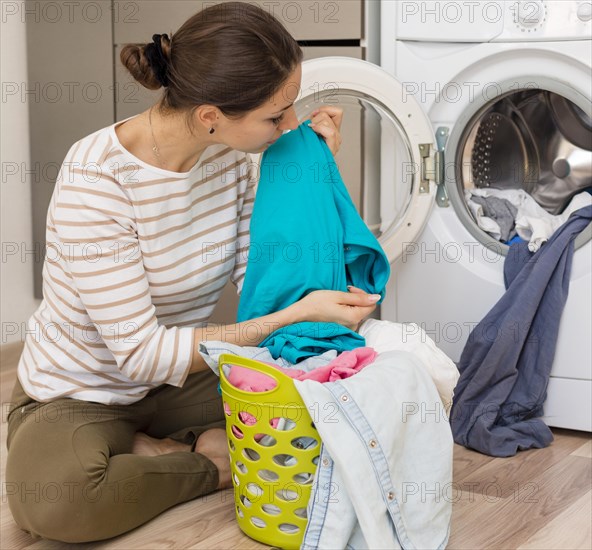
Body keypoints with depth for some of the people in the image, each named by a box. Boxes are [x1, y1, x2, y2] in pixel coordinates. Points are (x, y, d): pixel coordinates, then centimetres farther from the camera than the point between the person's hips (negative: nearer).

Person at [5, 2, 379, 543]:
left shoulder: (233, 158, -9)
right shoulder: (97, 179, -30)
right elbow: (142, 353, -30)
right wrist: (297, 315, -34)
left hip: (181, 374, 5)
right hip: (80, 394, -5)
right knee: (51, 498, -38)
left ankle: (155, 452, -5)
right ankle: (217, 464, -12)